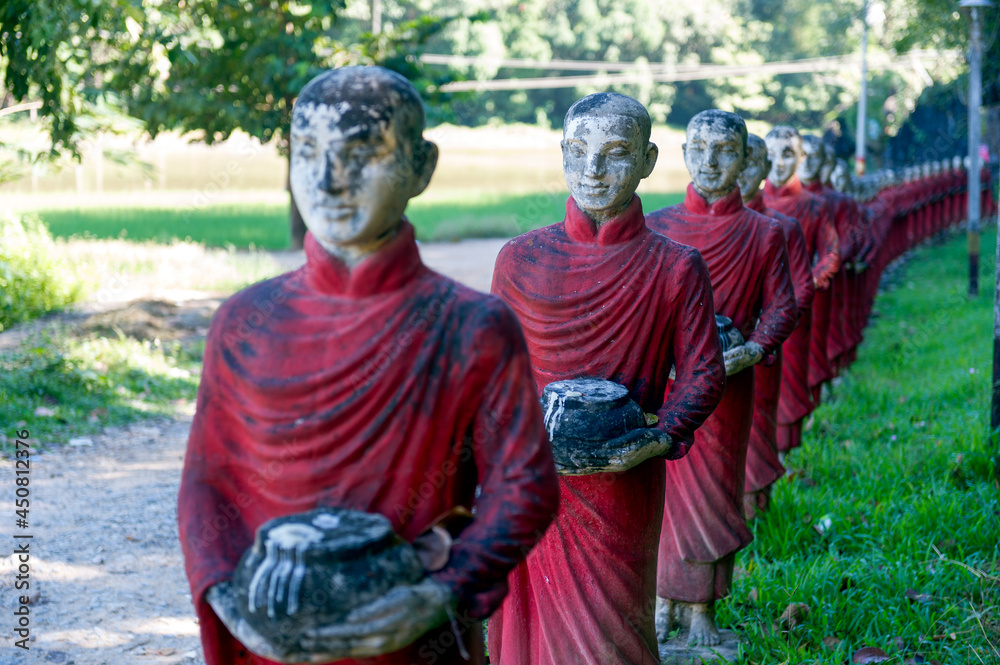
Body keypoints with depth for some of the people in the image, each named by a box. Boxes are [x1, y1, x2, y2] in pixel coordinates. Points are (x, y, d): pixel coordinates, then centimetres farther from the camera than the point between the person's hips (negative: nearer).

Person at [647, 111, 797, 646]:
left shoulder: (763, 234, 3)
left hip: (725, 384, -1)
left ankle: (702, 612, 14)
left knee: (710, 493, 4)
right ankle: (663, 603, 17)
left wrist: (753, 349, -16)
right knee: (661, 489, 4)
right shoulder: (656, 227, 5)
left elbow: (781, 306, 2)